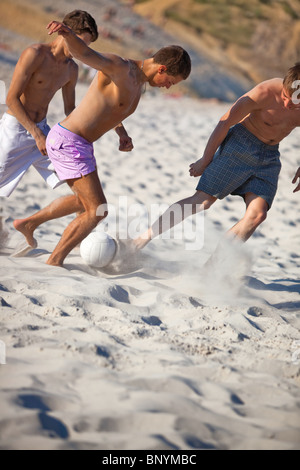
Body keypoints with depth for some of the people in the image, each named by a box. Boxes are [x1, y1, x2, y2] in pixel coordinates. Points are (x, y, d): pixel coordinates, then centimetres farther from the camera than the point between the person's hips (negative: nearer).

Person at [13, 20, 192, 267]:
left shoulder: (139, 81, 11)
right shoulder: (119, 66, -18)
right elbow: (85, 52, -37)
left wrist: (122, 133, 14)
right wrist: (67, 33, -58)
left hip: (79, 144, 10)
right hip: (68, 143, -10)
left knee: (84, 200, 29)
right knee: (97, 211, -7)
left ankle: (29, 223, 41)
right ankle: (54, 262, 3)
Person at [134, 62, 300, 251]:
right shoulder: (265, 92, -28)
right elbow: (225, 122, -15)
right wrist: (206, 160, -7)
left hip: (270, 156, 4)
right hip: (241, 144, -4)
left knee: (257, 214, -13)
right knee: (202, 201, -9)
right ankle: (144, 238, 0)